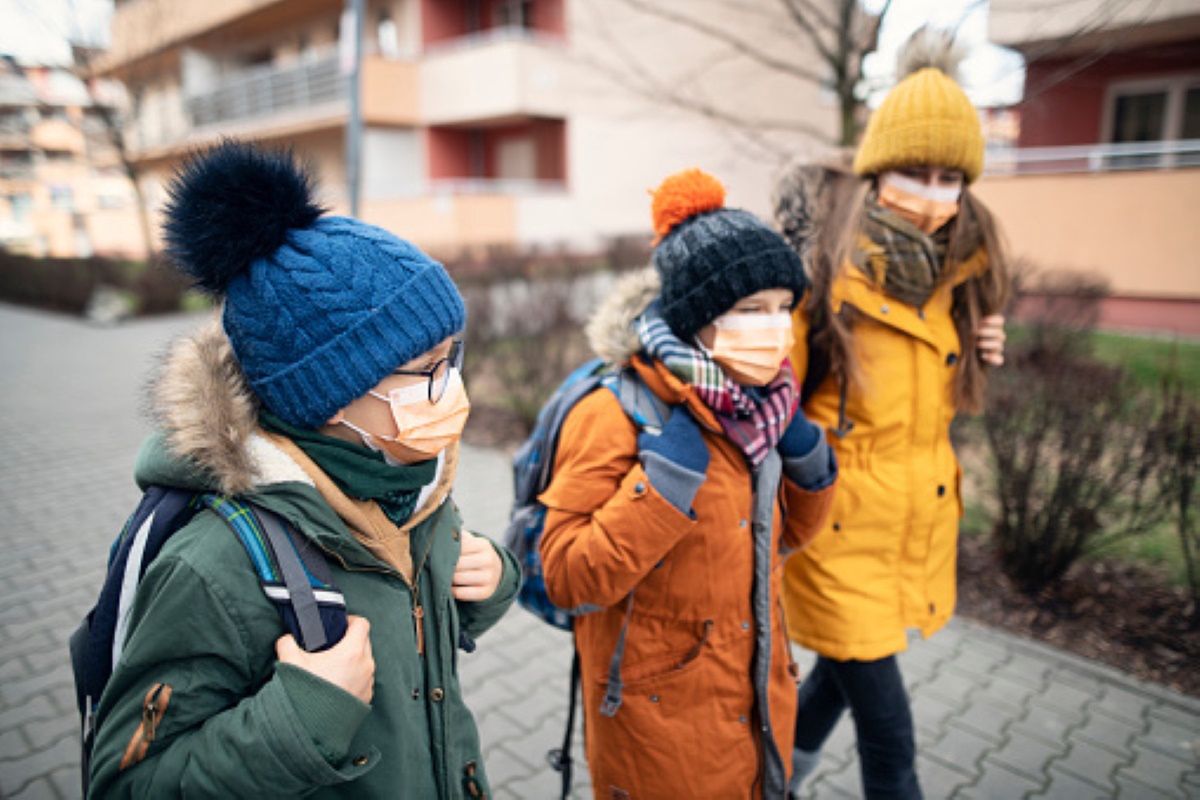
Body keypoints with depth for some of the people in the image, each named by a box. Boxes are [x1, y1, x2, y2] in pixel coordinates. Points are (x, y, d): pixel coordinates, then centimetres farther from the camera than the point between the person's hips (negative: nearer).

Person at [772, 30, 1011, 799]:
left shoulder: (953, 274, 3)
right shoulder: (823, 263, -19)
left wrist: (980, 353, -1)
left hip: (920, 522, 7)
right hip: (840, 526, -7)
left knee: (848, 667, 23)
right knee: (888, 734, 3)